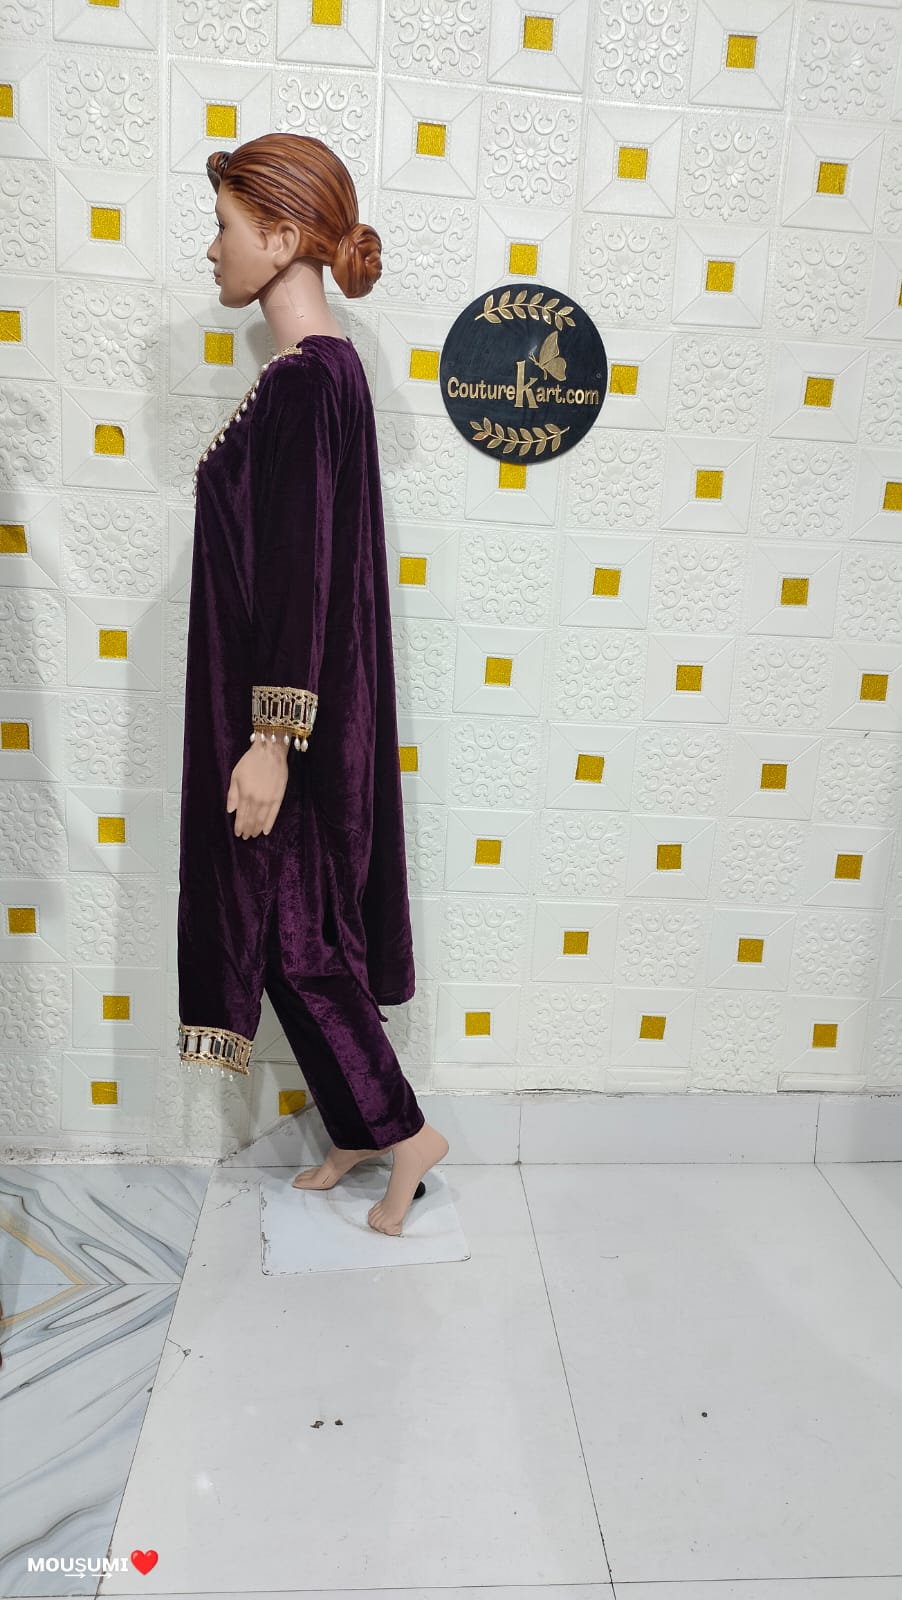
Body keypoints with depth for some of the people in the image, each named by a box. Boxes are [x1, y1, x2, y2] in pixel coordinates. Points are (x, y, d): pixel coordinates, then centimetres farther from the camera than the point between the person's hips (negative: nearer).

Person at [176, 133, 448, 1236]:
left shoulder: (308, 378, -16)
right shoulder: (316, 369, 14)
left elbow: (303, 567, -22)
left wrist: (271, 740, -21)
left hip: (290, 710, -10)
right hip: (290, 700, 10)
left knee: (293, 926, 2)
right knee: (300, 920, 15)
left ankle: (402, 1130, 18)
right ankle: (361, 1128, 30)